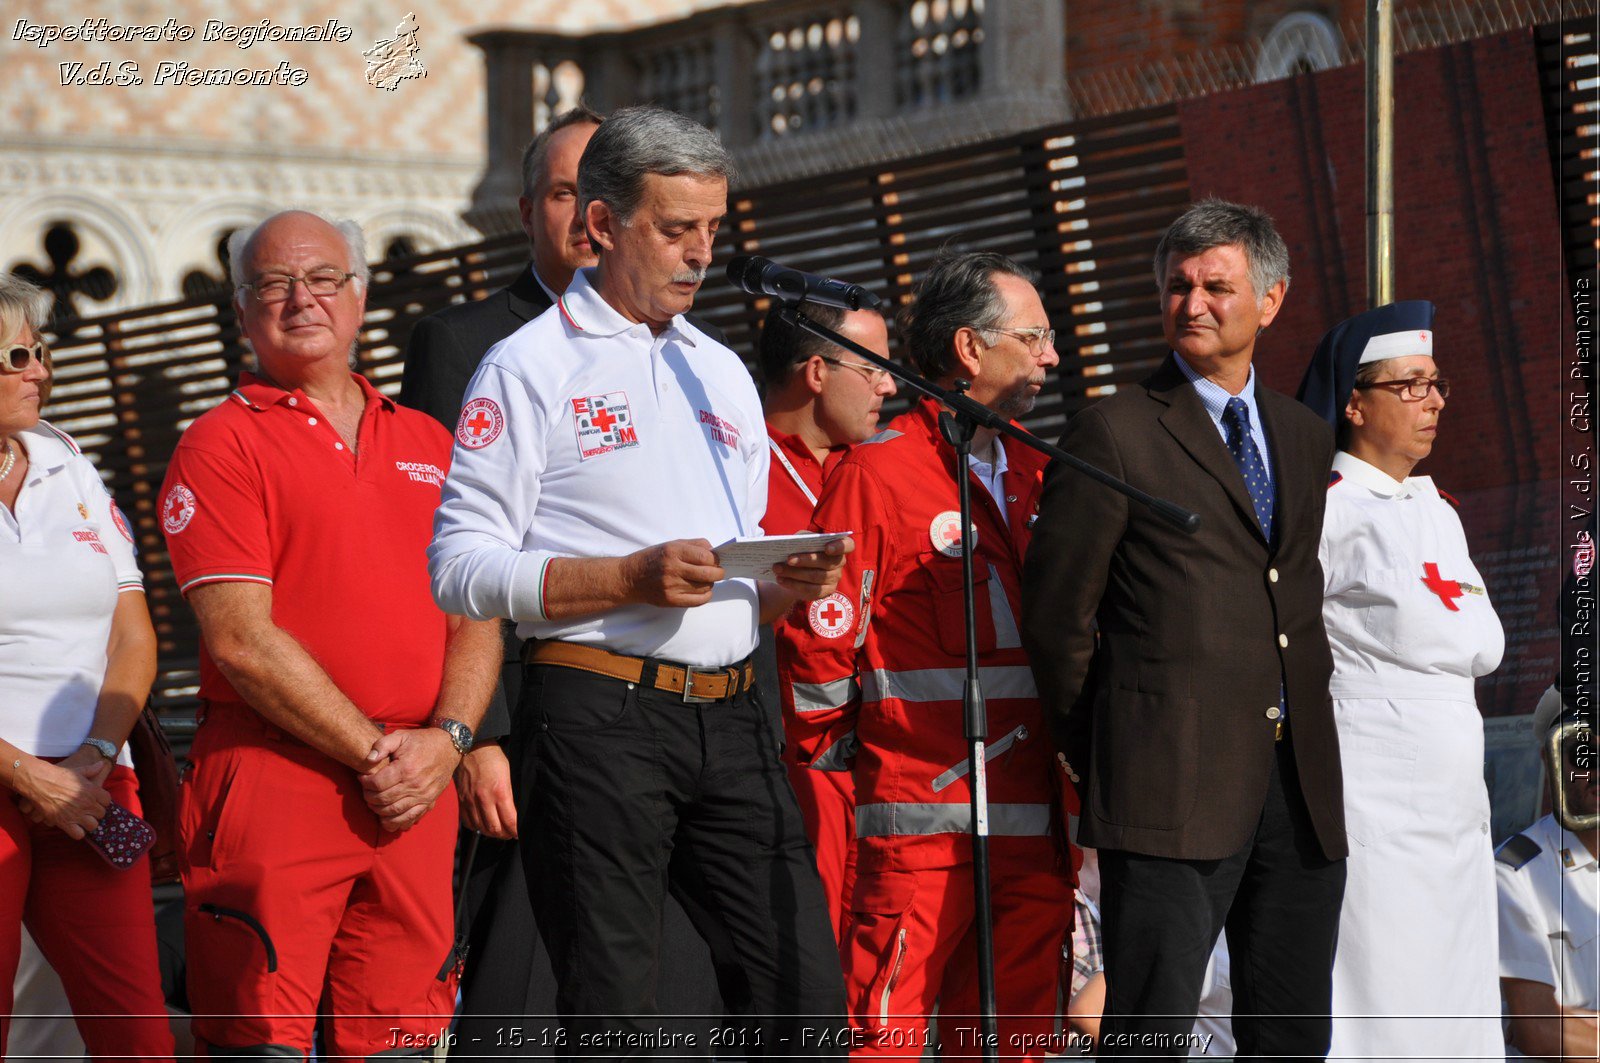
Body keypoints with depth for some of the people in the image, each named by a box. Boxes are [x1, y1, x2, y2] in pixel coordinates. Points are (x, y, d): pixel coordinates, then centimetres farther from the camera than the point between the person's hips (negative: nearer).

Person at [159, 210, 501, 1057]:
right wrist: (372, 753, -10)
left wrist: (445, 739, -5)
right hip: (271, 788, -5)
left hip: (418, 795, 5)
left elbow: (479, 614, 13)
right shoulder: (221, 443, 0)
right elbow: (241, 640, -9)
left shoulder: (428, 444, 18)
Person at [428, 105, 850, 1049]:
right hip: (600, 715, -6)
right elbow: (462, 566, -8)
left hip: (731, 716, 6)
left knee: (810, 988, 0)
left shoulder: (723, 372, 21)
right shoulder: (531, 368, 0)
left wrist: (789, 586, 1)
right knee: (613, 1019, -5)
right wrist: (630, 579, -17)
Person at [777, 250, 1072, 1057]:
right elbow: (819, 636, -8)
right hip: (924, 829, -7)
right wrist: (833, 761, -2)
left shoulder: (1034, 476, 16)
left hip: (1032, 828, 7)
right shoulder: (877, 473, -6)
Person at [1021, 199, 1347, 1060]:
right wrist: (1099, 753, 4)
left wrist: (1312, 742, 14)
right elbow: (1056, 613, -1)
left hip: (1301, 786, 6)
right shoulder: (1114, 433, -3)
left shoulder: (1306, 438, 16)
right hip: (1173, 787, -6)